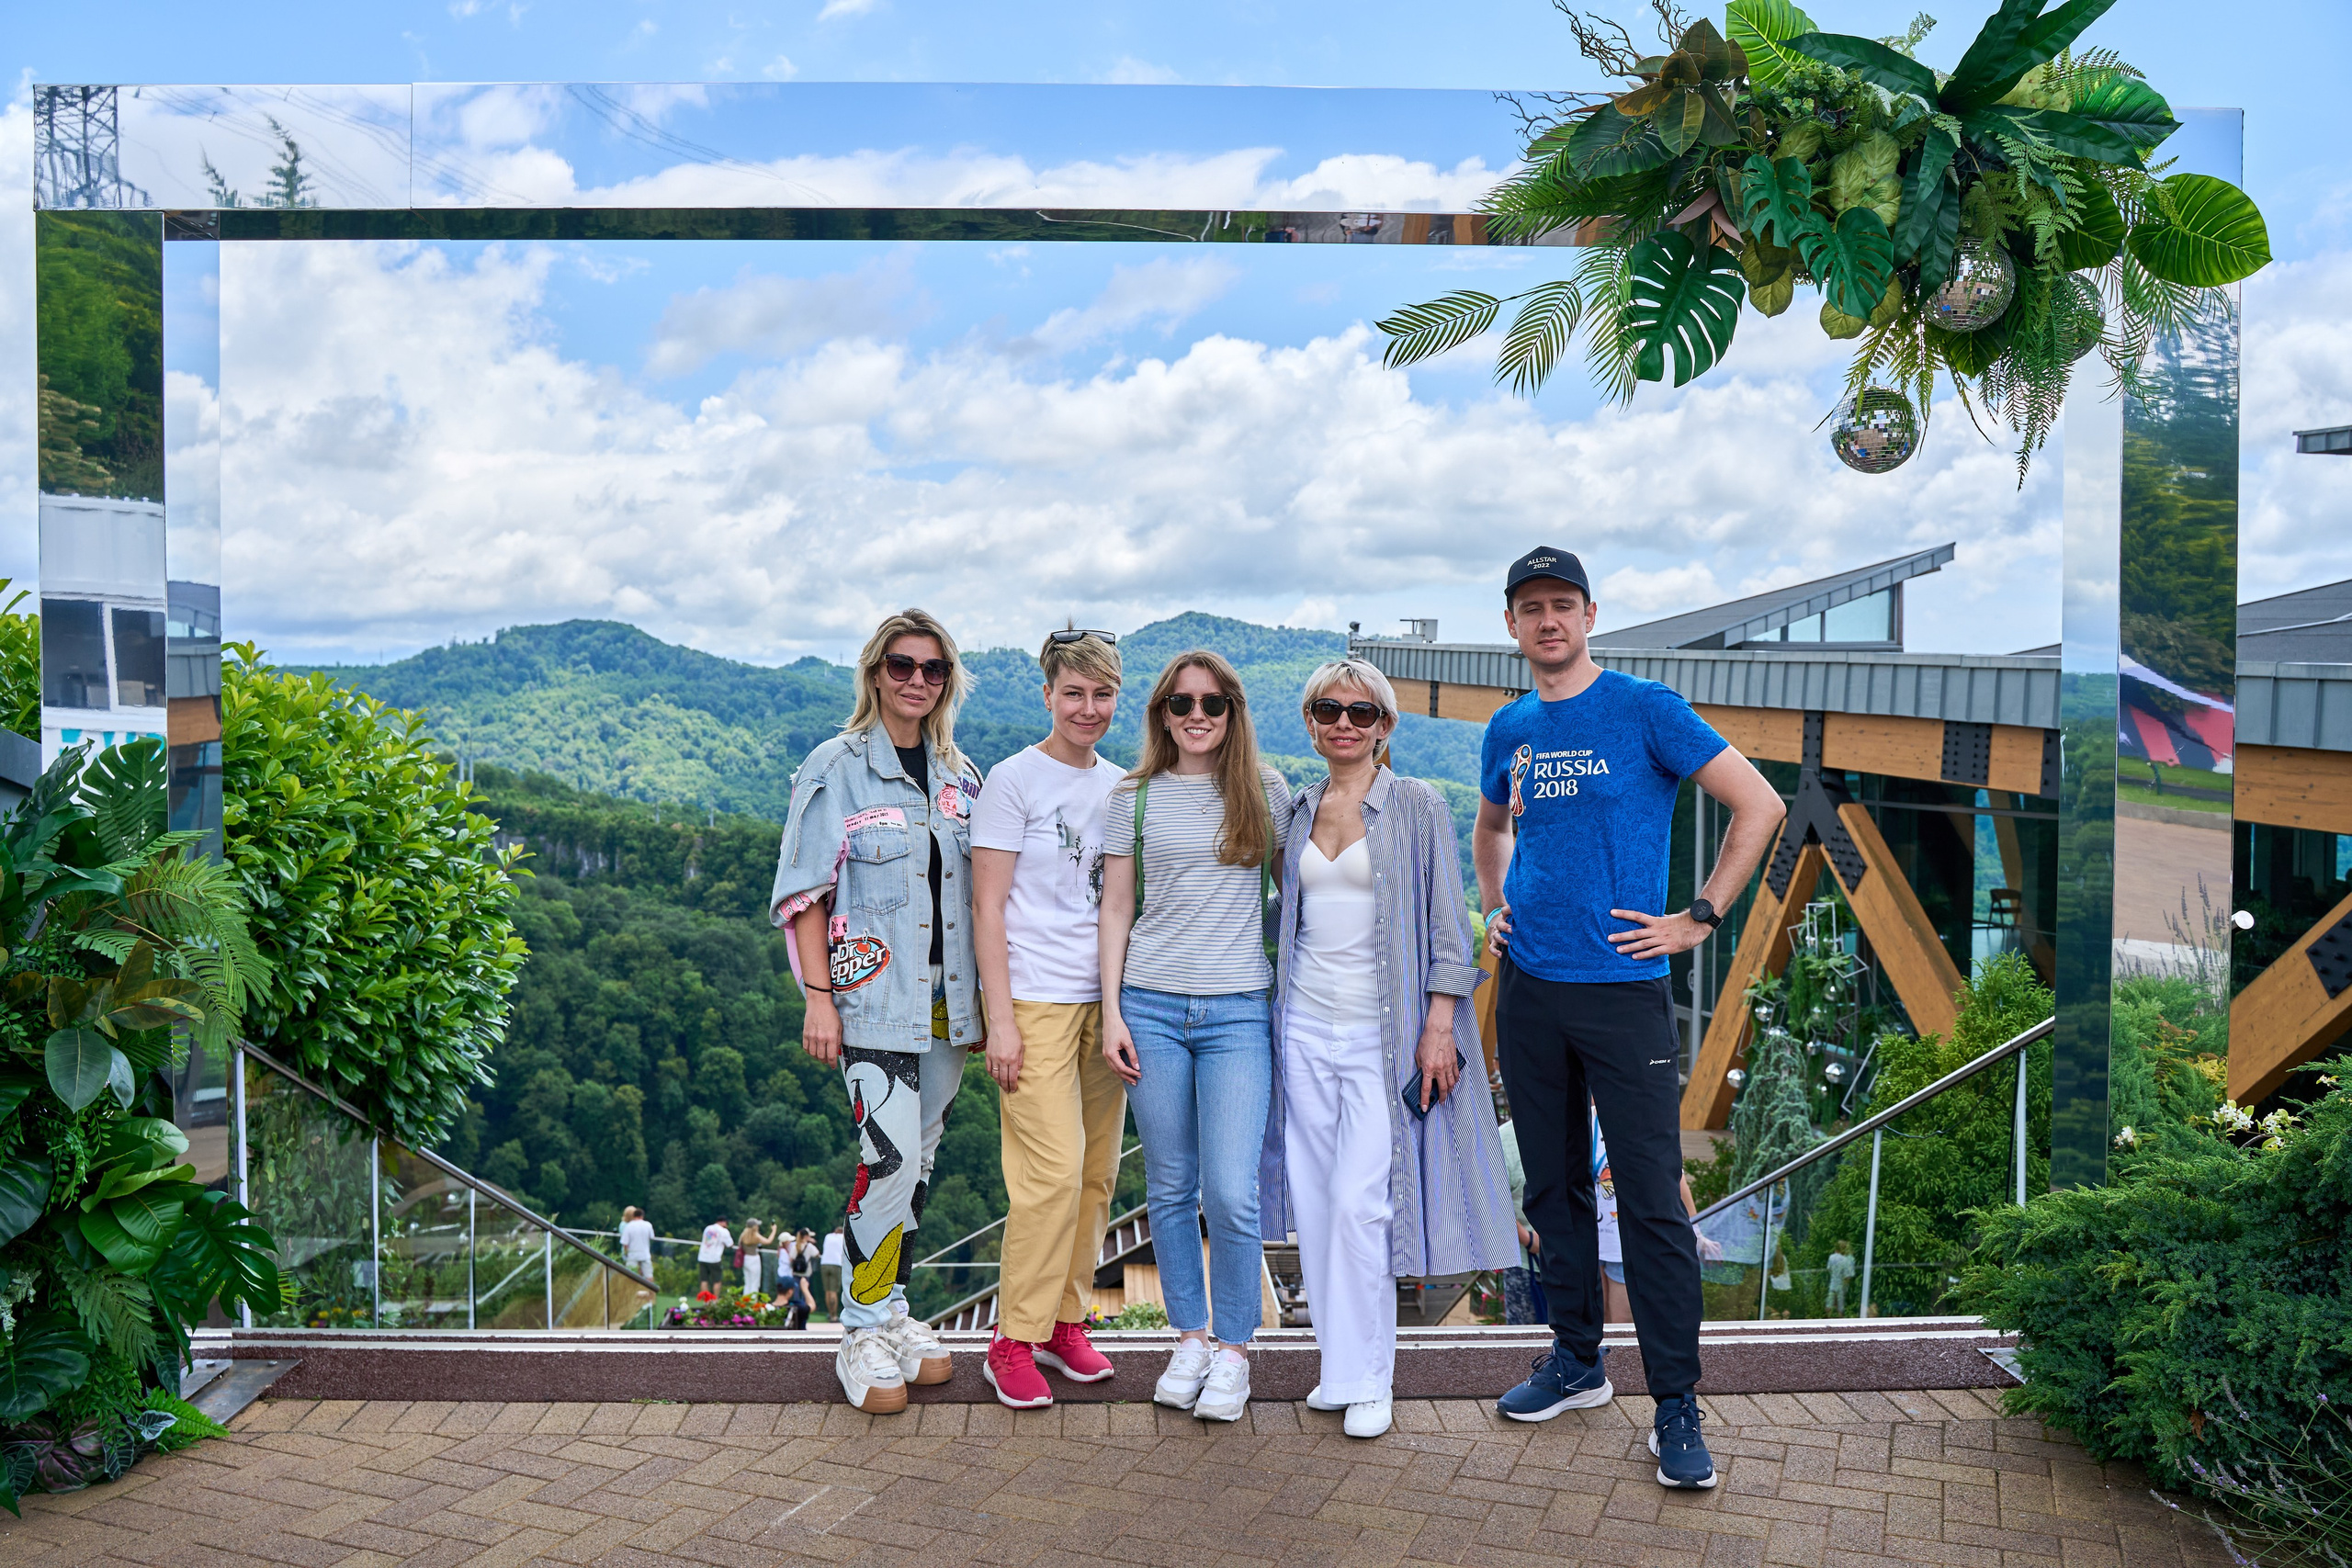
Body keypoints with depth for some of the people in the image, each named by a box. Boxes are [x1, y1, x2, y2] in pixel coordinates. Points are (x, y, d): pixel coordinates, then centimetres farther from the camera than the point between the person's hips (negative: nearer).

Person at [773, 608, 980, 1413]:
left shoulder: (960, 774, 12)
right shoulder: (836, 768, -3)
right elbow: (804, 893, -5)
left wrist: (985, 993, 12)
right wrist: (819, 996, -12)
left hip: (946, 997, 5)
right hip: (873, 996, -5)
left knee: (919, 1156, 11)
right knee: (891, 1156, -12)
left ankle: (895, 1313, 23)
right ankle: (864, 1331, 3)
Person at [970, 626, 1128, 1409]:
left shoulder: (1121, 785, 12)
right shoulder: (1013, 781, -4)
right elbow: (988, 908, -7)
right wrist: (999, 1016, -12)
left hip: (1106, 999, 6)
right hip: (1036, 999, -6)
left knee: (1097, 1173, 9)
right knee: (1053, 1173, -9)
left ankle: (1065, 1319, 24)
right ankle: (1014, 1340, 5)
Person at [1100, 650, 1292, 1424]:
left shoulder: (1266, 794, 7)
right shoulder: (1135, 798, 7)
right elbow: (1116, 910, 8)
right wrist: (1111, 1012, 1)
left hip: (1238, 1012, -1)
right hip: (1151, 1006, 1)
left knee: (1231, 1192, -8)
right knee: (1170, 1190, 7)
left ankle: (1234, 1349, 11)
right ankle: (1190, 1338, 24)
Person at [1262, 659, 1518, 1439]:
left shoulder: (1418, 808, -2)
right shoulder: (1297, 811, 11)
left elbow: (1447, 924, -4)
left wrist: (1439, 1026, -10)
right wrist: (1274, 1015, 14)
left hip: (1381, 1032, -4)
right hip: (1306, 1026, 5)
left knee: (1359, 1201, -9)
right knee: (1315, 1199, 7)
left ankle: (1366, 1378, 7)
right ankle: (1340, 1364, 20)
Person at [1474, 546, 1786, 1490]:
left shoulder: (1645, 710, -5)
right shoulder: (1510, 730, 10)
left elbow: (1760, 805, -7)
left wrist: (1699, 919, -9)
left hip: (1623, 986, -5)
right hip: (1527, 987, 5)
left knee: (1651, 1199, -3)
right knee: (1553, 1184, 13)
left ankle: (1676, 1408, 8)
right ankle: (1576, 1360, 28)